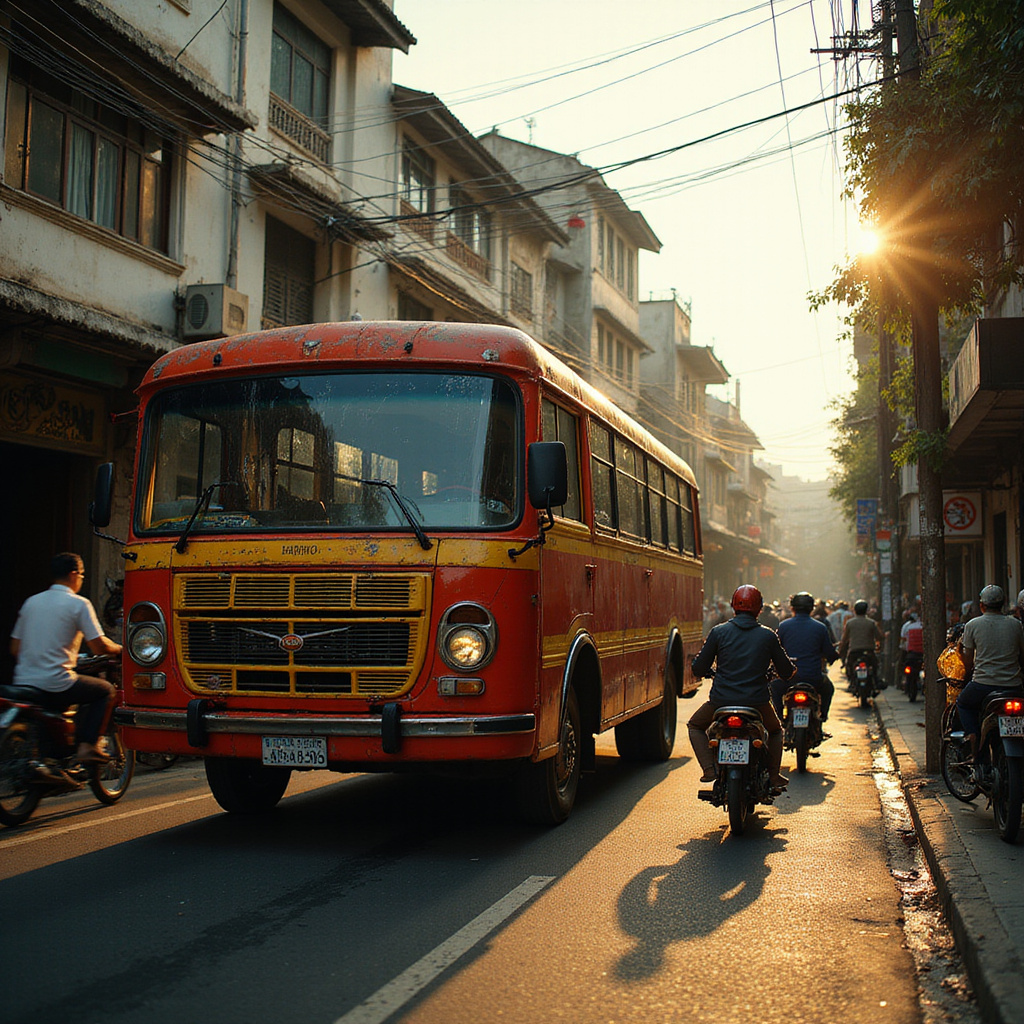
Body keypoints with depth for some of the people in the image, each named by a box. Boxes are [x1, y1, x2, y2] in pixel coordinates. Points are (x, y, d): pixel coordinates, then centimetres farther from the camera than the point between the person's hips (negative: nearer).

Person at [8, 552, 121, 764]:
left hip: (22, 682, 7)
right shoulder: (79, 604, -5)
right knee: (106, 691, 13)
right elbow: (99, 646, -7)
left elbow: (15, 648, 16)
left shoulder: (31, 602, 14)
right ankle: (87, 745, 1)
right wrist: (118, 649, 14)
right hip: (55, 685, -7)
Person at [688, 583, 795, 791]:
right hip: (757, 701, 1)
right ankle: (774, 776, 24)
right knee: (775, 731, 32)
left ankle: (709, 769, 9)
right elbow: (787, 672, 6)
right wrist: (790, 669, 30)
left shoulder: (719, 632, -4)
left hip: (721, 700, -1)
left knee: (695, 726, 26)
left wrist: (704, 671, 23)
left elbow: (699, 669, -1)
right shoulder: (768, 636, -2)